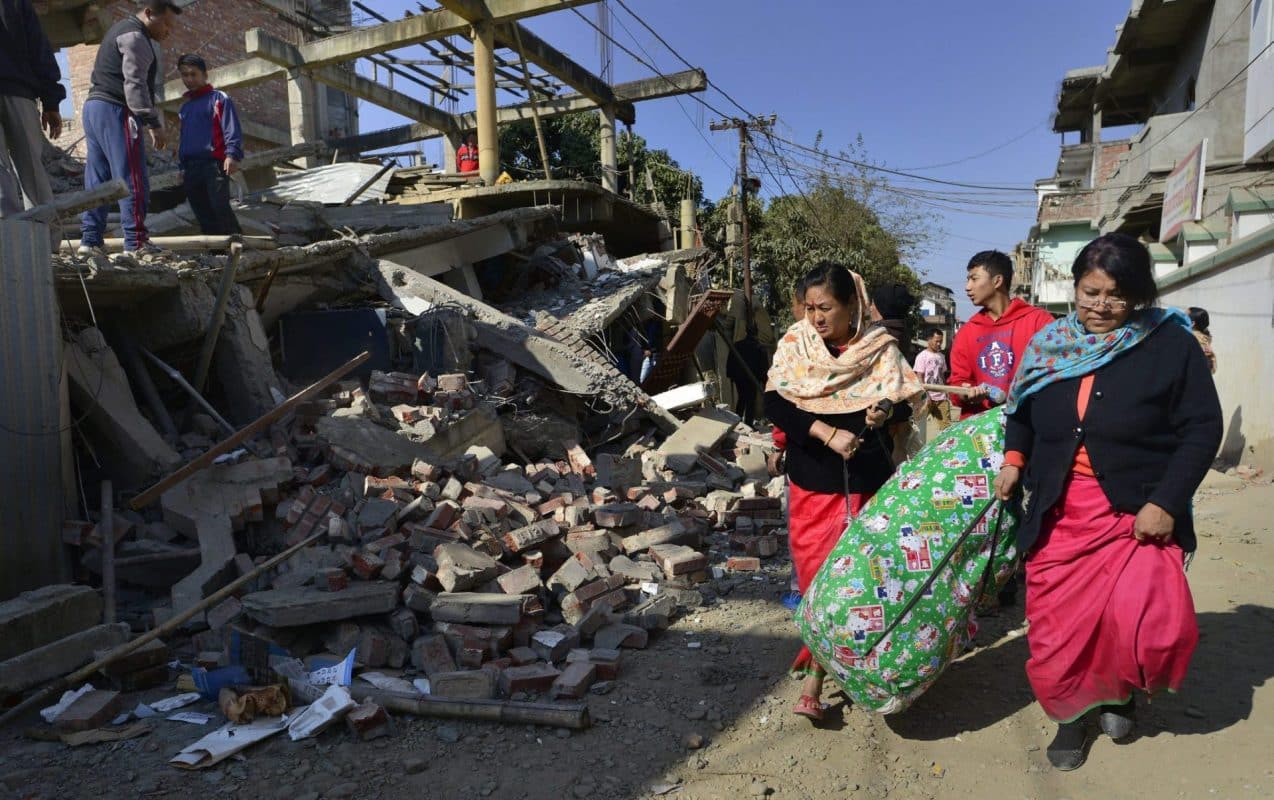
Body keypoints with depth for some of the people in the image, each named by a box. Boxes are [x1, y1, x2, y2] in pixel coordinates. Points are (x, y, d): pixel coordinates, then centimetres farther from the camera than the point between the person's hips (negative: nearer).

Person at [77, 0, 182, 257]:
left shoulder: (120, 30, 25)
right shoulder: (135, 36, -7)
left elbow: (97, 77, 24)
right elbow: (135, 84, -18)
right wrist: (154, 124, -23)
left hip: (94, 106, 10)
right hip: (115, 111, -10)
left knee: (97, 181, 7)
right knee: (133, 180, -12)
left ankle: (90, 240, 6)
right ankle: (136, 242, -16)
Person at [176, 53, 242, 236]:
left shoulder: (219, 99, 4)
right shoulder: (185, 107, 24)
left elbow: (232, 130, -6)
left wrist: (232, 155, -20)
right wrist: (183, 167, 23)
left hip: (215, 164, -7)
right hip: (191, 169, 7)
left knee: (221, 208, -18)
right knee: (204, 216, 3)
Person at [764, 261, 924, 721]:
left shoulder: (879, 348, -3)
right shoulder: (794, 345, -4)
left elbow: (907, 400, 2)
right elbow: (775, 404, -12)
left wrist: (885, 411, -22)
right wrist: (827, 433, -24)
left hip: (866, 479, 0)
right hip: (812, 480, 1)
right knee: (818, 574, 7)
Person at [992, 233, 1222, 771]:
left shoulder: (1171, 344, -5)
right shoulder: (1050, 345, 5)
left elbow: (1201, 429, -7)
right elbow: (1022, 411, 18)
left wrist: (1165, 503, -15)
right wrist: (1013, 460, 2)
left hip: (1136, 512, -3)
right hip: (1058, 513, 3)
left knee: (1139, 621, -16)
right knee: (1057, 625, 7)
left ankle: (1120, 691, 19)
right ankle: (1073, 713, 34)